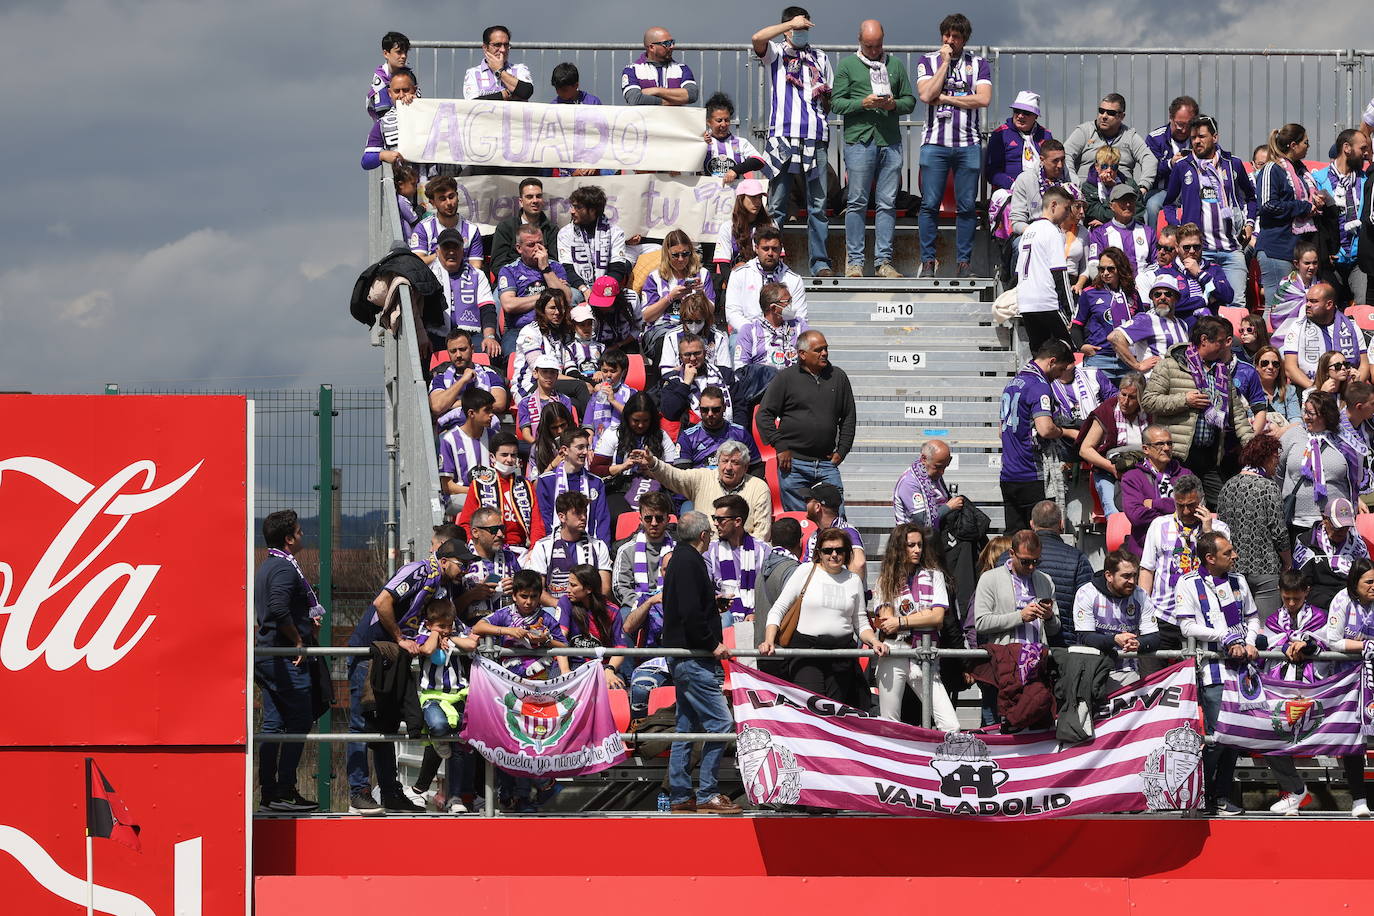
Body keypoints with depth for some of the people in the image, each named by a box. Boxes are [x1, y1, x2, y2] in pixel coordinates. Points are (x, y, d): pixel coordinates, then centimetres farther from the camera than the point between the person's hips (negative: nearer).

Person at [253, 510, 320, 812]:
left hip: (266, 657, 10)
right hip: (286, 660, -10)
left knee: (273, 723, 10)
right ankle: (284, 791, -9)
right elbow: (279, 609, -27)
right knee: (299, 721, -7)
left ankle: (268, 793, 10)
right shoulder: (285, 568, -14)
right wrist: (299, 640, -17)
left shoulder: (264, 568, 18)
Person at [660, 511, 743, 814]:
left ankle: (680, 796, 15)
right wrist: (713, 644, -15)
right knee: (720, 723, -11)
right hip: (693, 659, -11)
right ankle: (707, 795, -10)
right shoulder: (689, 562, -14)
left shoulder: (681, 559, 18)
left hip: (682, 660, 11)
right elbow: (691, 614, -23)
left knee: (687, 727, 13)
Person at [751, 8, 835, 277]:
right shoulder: (776, 53, 10)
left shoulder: (820, 58, 22)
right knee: (776, 205, -3)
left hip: (815, 138, 3)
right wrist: (791, 24, -7)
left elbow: (831, 98, 27)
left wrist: (824, 96, 5)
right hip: (783, 136, -3)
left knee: (818, 205, 1)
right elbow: (757, 38, -12)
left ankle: (820, 262, 2)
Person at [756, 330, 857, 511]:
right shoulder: (785, 378, 1)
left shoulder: (838, 377, 11)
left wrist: (842, 451, 9)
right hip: (794, 464, -3)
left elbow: (849, 417, 18)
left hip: (827, 463, 3)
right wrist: (780, 447, -6)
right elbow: (764, 415, 1)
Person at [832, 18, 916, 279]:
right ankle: (854, 262, 0)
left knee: (887, 203, 2)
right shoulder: (847, 65, 7)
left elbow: (910, 101, 16)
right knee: (857, 203, -3)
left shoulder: (895, 64, 15)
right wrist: (863, 103, -13)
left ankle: (883, 261, 5)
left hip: (890, 141, 3)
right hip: (859, 140, -3)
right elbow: (836, 103, 2)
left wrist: (894, 104, -5)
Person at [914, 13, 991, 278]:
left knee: (966, 206, 0)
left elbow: (983, 99, -5)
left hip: (968, 144, 0)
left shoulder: (978, 64, 10)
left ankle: (964, 261, 5)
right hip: (935, 143, 0)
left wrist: (944, 98, -5)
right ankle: (928, 261, 2)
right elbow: (927, 95, -8)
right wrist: (945, 62, -5)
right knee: (930, 204, -4)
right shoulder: (928, 62, 9)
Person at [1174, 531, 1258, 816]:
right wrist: (1226, 639, -12)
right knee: (1217, 735, -10)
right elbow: (1188, 627, -9)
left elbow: (1252, 618, 21)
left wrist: (1249, 643, 1)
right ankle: (1204, 797, 2)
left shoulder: (1237, 582, 15)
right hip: (1212, 669, -6)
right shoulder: (1189, 584, -2)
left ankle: (1222, 796, 14)